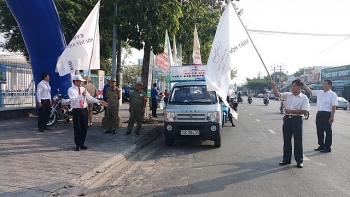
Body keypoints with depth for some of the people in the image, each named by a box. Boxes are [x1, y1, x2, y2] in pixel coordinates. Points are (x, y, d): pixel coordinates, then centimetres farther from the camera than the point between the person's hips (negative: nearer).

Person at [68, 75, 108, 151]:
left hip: (84, 110, 6)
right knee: (77, 128, 2)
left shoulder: (83, 89, 10)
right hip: (77, 111, -5)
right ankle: (78, 145, 16)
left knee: (84, 128, 11)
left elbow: (89, 97, 2)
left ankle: (82, 144, 25)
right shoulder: (71, 90, -8)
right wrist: (82, 95, -31)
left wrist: (99, 101, -9)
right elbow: (73, 101, -21)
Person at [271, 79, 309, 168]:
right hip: (287, 119, 4)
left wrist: (290, 111, -17)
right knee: (286, 140, 10)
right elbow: (277, 95, -3)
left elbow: (303, 111, -12)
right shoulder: (287, 95, 7)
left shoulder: (304, 98, -5)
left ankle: (299, 161, 14)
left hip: (297, 119, -4)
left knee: (298, 141, 2)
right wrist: (274, 87, -19)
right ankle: (286, 159, 21)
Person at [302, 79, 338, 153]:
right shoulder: (319, 92, 9)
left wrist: (332, 117, -16)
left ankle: (328, 147, 11)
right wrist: (303, 83, 4)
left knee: (328, 131, 3)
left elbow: (334, 106, -12)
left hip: (327, 114, -6)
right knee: (319, 131, 12)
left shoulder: (333, 94, -8)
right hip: (319, 113, 7)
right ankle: (321, 145, 25)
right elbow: (309, 91, 14)